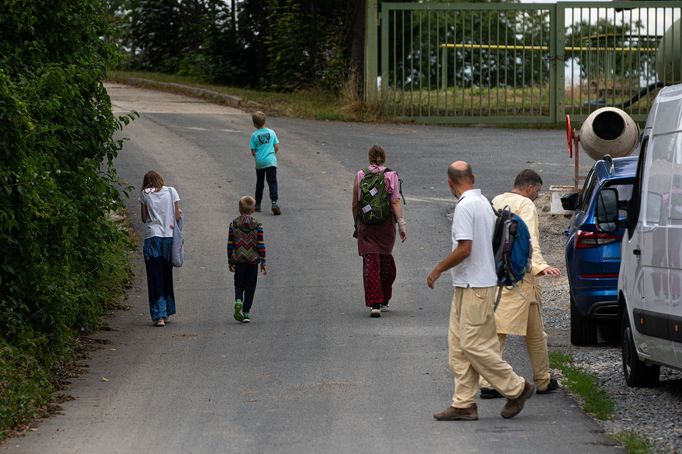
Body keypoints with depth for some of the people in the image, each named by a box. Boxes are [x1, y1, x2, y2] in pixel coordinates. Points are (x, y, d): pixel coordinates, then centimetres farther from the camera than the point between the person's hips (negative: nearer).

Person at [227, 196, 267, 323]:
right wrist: (263, 262, 1)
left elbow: (230, 244, 2)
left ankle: (238, 301, -18)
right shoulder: (257, 225, -5)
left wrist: (230, 261, 12)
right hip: (253, 260, -1)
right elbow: (261, 245, -6)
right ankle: (246, 312, 7)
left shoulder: (234, 224, -2)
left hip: (238, 260, 1)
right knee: (250, 287, 8)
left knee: (239, 284, 11)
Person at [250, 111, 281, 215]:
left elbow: (253, 152, -4)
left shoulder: (254, 135, -4)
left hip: (259, 162, 0)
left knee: (259, 183, 15)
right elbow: (277, 147, 1)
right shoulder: (271, 132, 0)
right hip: (271, 161, 0)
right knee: (272, 182, -6)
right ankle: (274, 202, -24)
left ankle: (257, 204, 23)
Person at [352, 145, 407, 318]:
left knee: (370, 264, -3)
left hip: (366, 226, -1)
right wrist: (402, 224, -11)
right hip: (387, 224, 1)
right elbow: (395, 202, -10)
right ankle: (384, 301, 28)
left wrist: (356, 224, 16)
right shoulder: (391, 176, -2)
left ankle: (374, 304, -15)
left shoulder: (360, 176, -1)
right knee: (386, 260, 18)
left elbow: (355, 204, 3)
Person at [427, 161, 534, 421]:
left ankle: (516, 389, 3)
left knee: (474, 345, -7)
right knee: (458, 346, 9)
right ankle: (464, 404, 8)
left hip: (475, 288, -10)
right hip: (468, 285, 10)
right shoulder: (484, 202, 14)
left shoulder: (465, 207, -17)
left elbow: (464, 249, -23)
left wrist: (438, 270, -11)